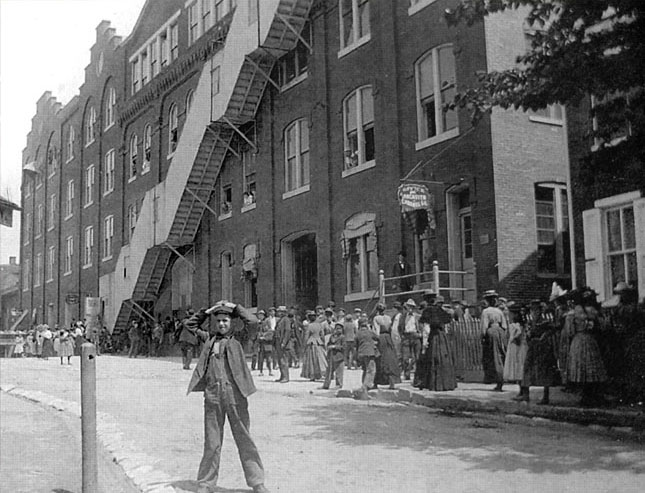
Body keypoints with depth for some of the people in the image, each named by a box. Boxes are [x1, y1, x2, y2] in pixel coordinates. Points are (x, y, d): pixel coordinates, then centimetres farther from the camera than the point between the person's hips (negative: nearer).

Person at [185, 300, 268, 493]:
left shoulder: (237, 339, 6)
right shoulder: (209, 338, 15)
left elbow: (252, 320, -6)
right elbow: (190, 324, 24)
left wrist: (234, 307, 4)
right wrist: (207, 311, 15)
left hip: (235, 393, -2)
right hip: (212, 394, 2)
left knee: (244, 439, 3)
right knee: (211, 442, 8)